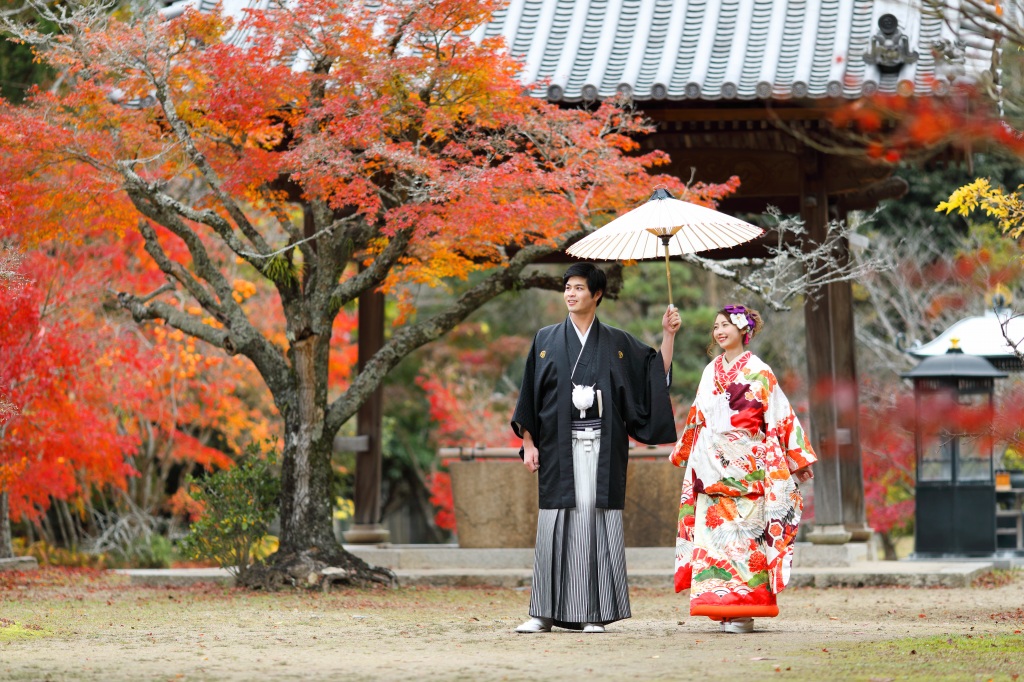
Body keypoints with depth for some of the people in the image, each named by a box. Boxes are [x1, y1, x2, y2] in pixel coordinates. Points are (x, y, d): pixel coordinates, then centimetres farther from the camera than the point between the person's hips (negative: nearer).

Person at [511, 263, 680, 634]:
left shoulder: (618, 344, 10)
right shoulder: (546, 340, 10)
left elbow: (658, 374, 9)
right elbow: (529, 395, 9)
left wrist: (668, 336, -1)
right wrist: (528, 443, 3)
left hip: (603, 448, 0)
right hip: (560, 447, 0)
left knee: (598, 519, -5)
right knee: (557, 522, -3)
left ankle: (595, 613, -2)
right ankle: (545, 612, 0)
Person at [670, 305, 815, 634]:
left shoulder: (757, 371, -1)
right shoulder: (711, 371, 15)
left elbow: (780, 417, -2)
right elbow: (697, 418, 25)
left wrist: (798, 459, -4)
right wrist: (683, 451, 31)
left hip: (745, 465, -5)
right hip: (712, 466, 5)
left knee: (743, 532, -8)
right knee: (713, 531, -2)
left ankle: (743, 611, -5)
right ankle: (725, 608, 1)